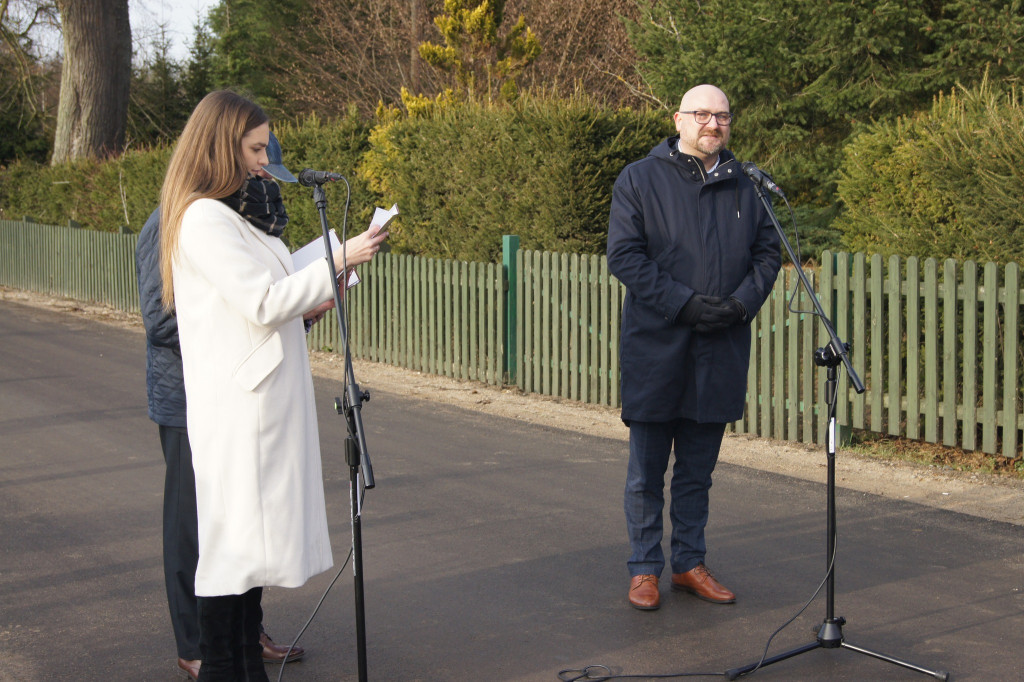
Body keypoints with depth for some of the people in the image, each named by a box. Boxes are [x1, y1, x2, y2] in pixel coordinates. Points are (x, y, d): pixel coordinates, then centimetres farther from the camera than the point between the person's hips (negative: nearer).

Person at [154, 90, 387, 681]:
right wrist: (338, 261, -16)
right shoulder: (203, 218, -14)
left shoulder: (242, 211, 17)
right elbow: (261, 303, -19)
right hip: (237, 405, -10)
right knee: (233, 535, -4)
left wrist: (305, 306, 8)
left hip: (270, 400, 10)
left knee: (257, 536, 13)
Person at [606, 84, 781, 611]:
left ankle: (690, 563, 25)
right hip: (656, 346, -3)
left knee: (697, 468, 14)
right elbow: (624, 255, -8)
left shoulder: (746, 187, 9)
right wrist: (683, 303, -17)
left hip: (721, 348, 3)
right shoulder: (640, 180, -2)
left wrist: (741, 303, -8)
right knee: (647, 470, 5)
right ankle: (644, 568, 16)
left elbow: (768, 251, 10)